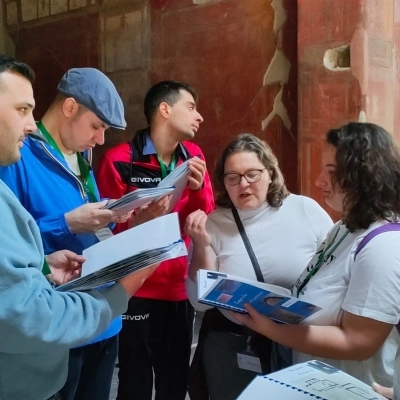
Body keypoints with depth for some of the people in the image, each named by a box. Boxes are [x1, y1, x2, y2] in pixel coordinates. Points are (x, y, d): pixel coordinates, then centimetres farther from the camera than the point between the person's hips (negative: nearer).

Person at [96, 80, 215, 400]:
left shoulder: (193, 155, 7)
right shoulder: (120, 160, -10)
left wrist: (198, 187, -12)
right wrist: (141, 221, -25)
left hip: (182, 290, 5)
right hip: (136, 293, -5)